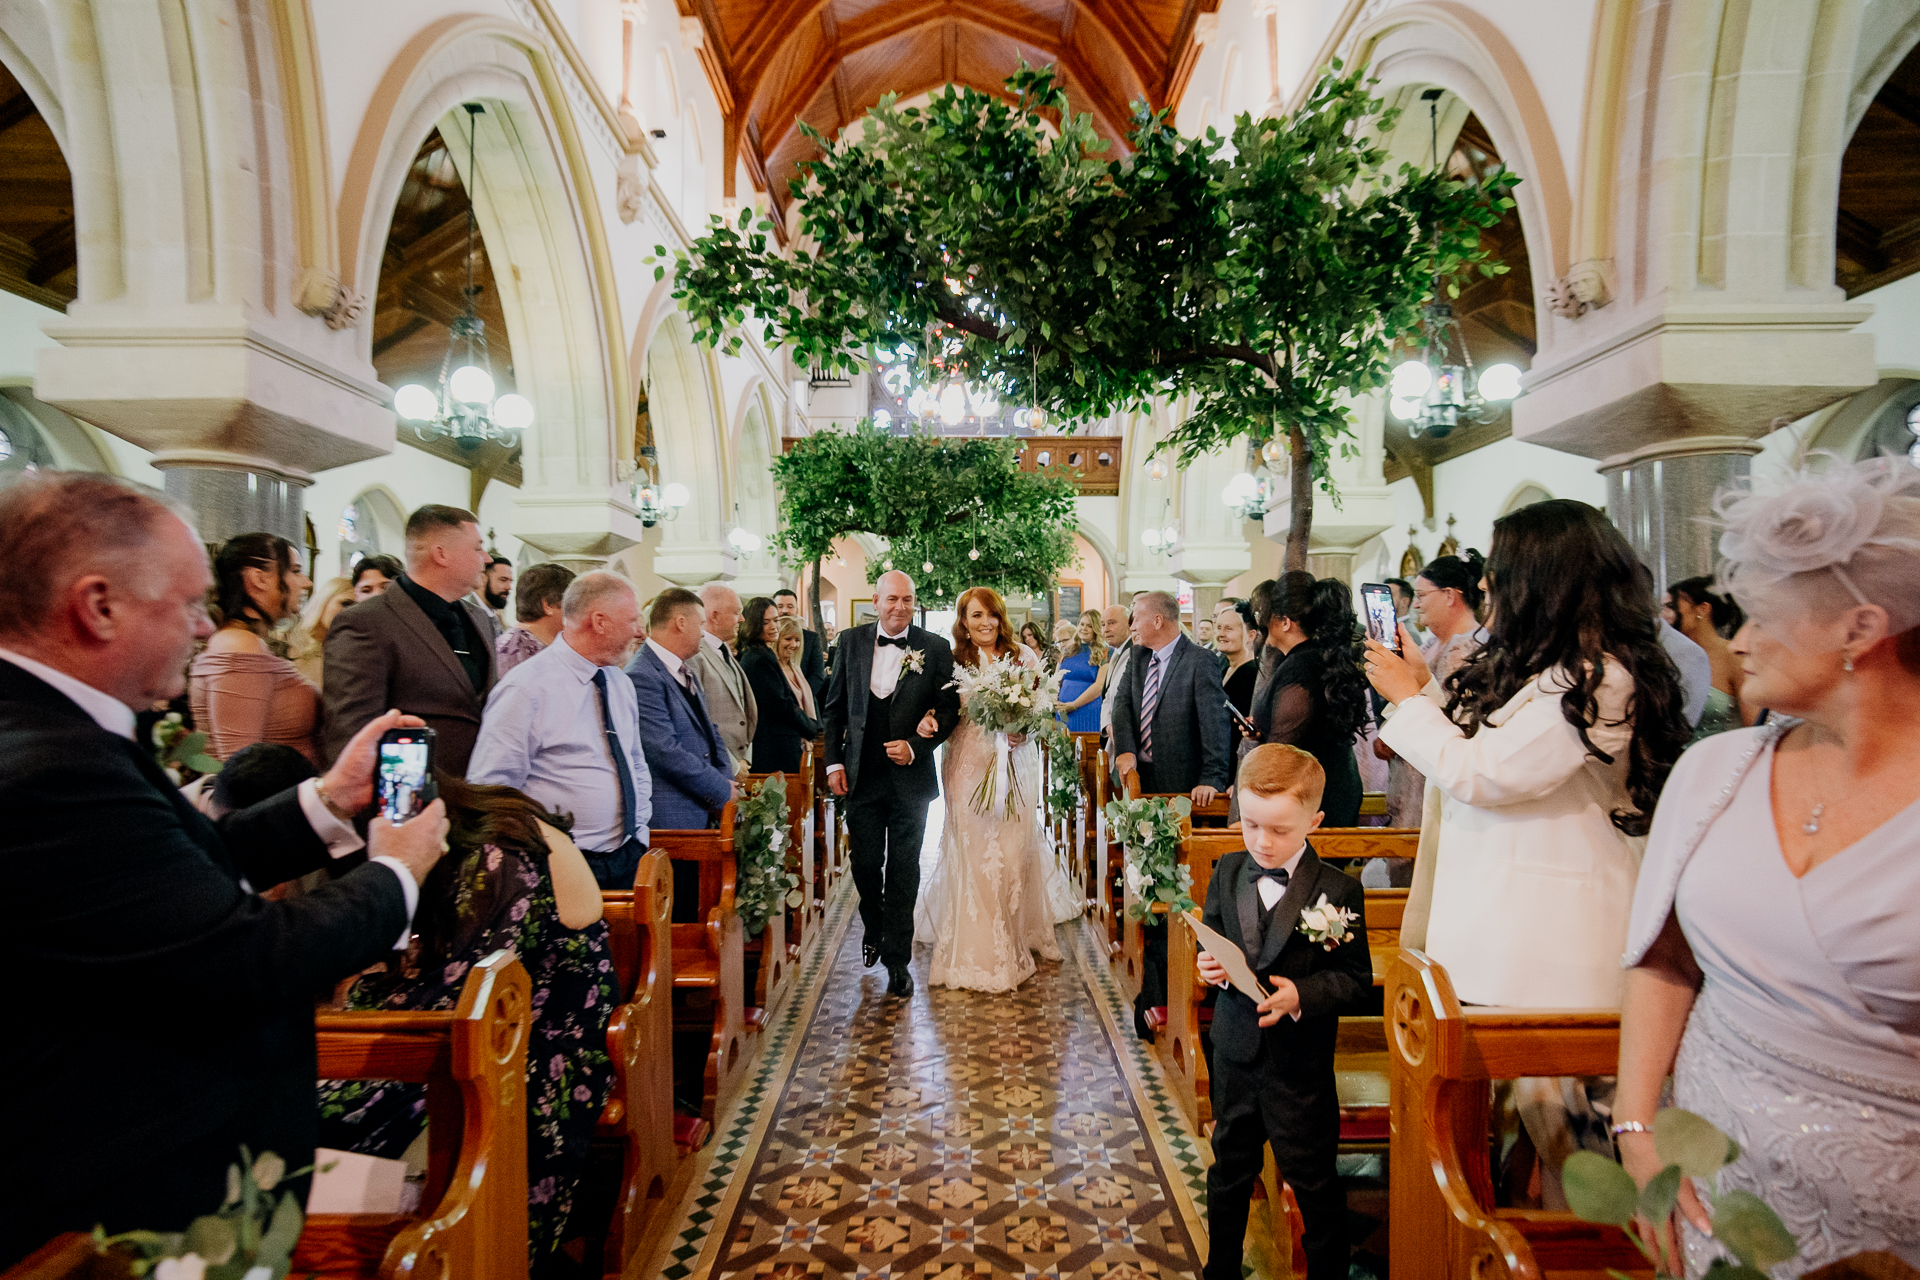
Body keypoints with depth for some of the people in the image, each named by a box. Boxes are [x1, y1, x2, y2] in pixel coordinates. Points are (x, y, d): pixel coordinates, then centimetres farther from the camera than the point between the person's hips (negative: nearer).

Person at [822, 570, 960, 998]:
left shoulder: (935, 648, -3)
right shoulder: (851, 641, 3)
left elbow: (950, 708, -1)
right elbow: (835, 706, 7)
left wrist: (916, 747, -14)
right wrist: (834, 762, 2)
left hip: (910, 778, -2)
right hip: (862, 777, 2)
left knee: (903, 871, 6)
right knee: (865, 863, 12)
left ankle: (897, 959, 19)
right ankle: (873, 926, 42)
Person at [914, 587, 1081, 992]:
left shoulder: (1024, 656, 4)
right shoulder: (953, 661, 3)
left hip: (1014, 764, 1)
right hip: (968, 765, -1)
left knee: (1013, 850, 3)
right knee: (973, 852, 1)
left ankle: (1018, 937, 21)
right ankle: (977, 950, 11)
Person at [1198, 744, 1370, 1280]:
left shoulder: (1338, 891, -16)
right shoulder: (1227, 873, -2)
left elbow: (1355, 976, -13)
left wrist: (1302, 995, -27)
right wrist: (1212, 965, -13)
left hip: (1300, 1067, -4)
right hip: (1235, 1053, 5)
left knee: (1314, 1185, 12)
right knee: (1229, 1171, 22)